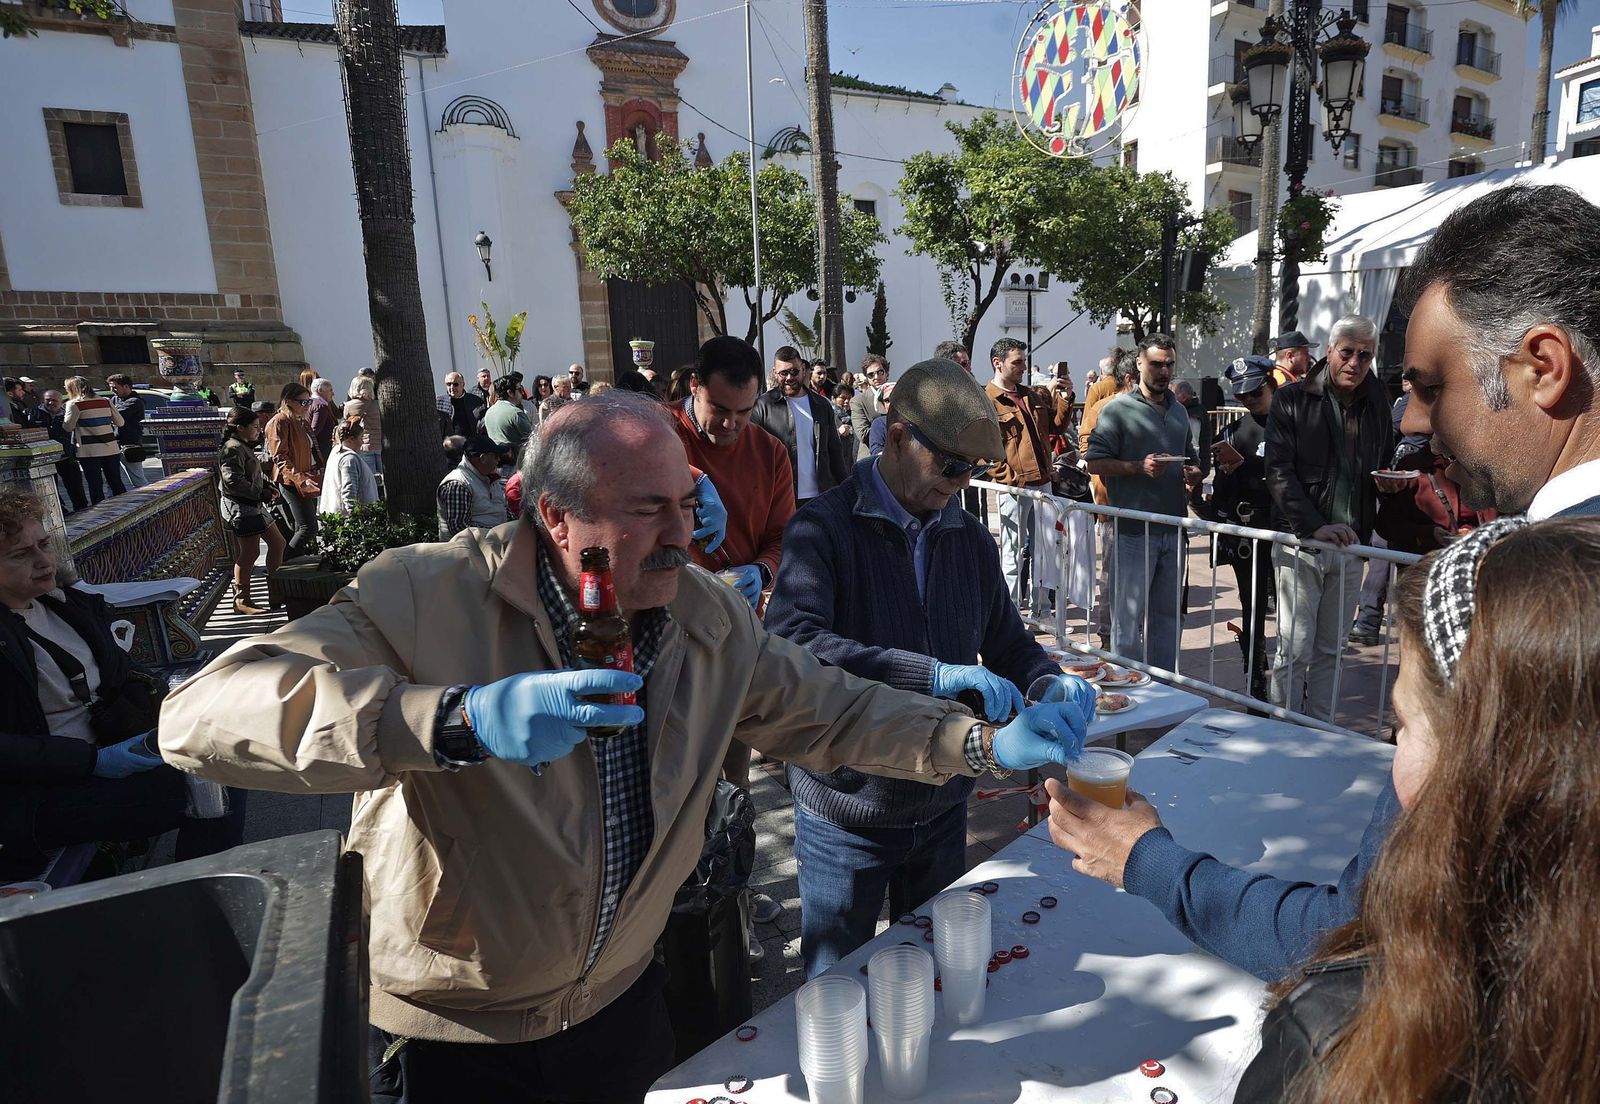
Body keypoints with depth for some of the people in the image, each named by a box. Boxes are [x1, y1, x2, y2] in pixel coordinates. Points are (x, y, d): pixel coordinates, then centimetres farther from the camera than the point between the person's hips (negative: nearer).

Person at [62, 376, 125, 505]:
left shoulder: (74, 404, -5)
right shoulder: (106, 401, 7)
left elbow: (68, 427, -6)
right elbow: (120, 422, 10)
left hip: (89, 451, -4)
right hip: (111, 449, 4)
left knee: (95, 485, 2)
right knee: (116, 483, 11)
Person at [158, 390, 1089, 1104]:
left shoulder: (713, 620, -9)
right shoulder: (428, 600, -25)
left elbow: (832, 711, -1)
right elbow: (203, 716, -33)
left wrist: (988, 743, -11)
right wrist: (462, 720, -48)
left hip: (623, 1000, 4)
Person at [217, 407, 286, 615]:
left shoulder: (244, 447, 16)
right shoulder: (232, 450, -16)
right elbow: (234, 482, -24)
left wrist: (268, 485, 8)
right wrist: (262, 494, -19)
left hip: (254, 505, 11)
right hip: (241, 507, -11)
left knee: (277, 543, 13)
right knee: (250, 552, -6)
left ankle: (276, 594, 20)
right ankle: (241, 601, 3)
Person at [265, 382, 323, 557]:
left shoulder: (301, 421, 18)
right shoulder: (279, 422, -11)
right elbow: (280, 458, -19)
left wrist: (317, 475, 22)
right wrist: (301, 479, -28)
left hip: (308, 480, 10)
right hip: (292, 482, -10)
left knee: (301, 529, 12)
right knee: (308, 528, -15)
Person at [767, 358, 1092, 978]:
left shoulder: (970, 539, 3)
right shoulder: (824, 530, -17)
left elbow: (1007, 641, 12)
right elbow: (790, 644, -34)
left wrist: (1048, 682, -10)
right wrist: (934, 675, -38)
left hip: (942, 806, 5)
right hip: (848, 815, -5)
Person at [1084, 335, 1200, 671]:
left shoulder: (1180, 411, 17)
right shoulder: (1118, 409, -5)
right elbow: (1094, 462, -10)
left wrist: (1193, 473, 6)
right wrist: (1139, 467, -21)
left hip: (1172, 529, 7)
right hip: (1134, 530, -7)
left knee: (1167, 612, 15)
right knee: (1129, 615, -1)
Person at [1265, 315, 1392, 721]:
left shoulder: (1377, 405, 10)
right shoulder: (1292, 399, -4)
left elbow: (1384, 465, 25)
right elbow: (1279, 471, -12)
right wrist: (1316, 526, -21)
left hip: (1349, 544, 5)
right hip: (1300, 541, -4)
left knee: (1330, 651, 12)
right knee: (1294, 650, -2)